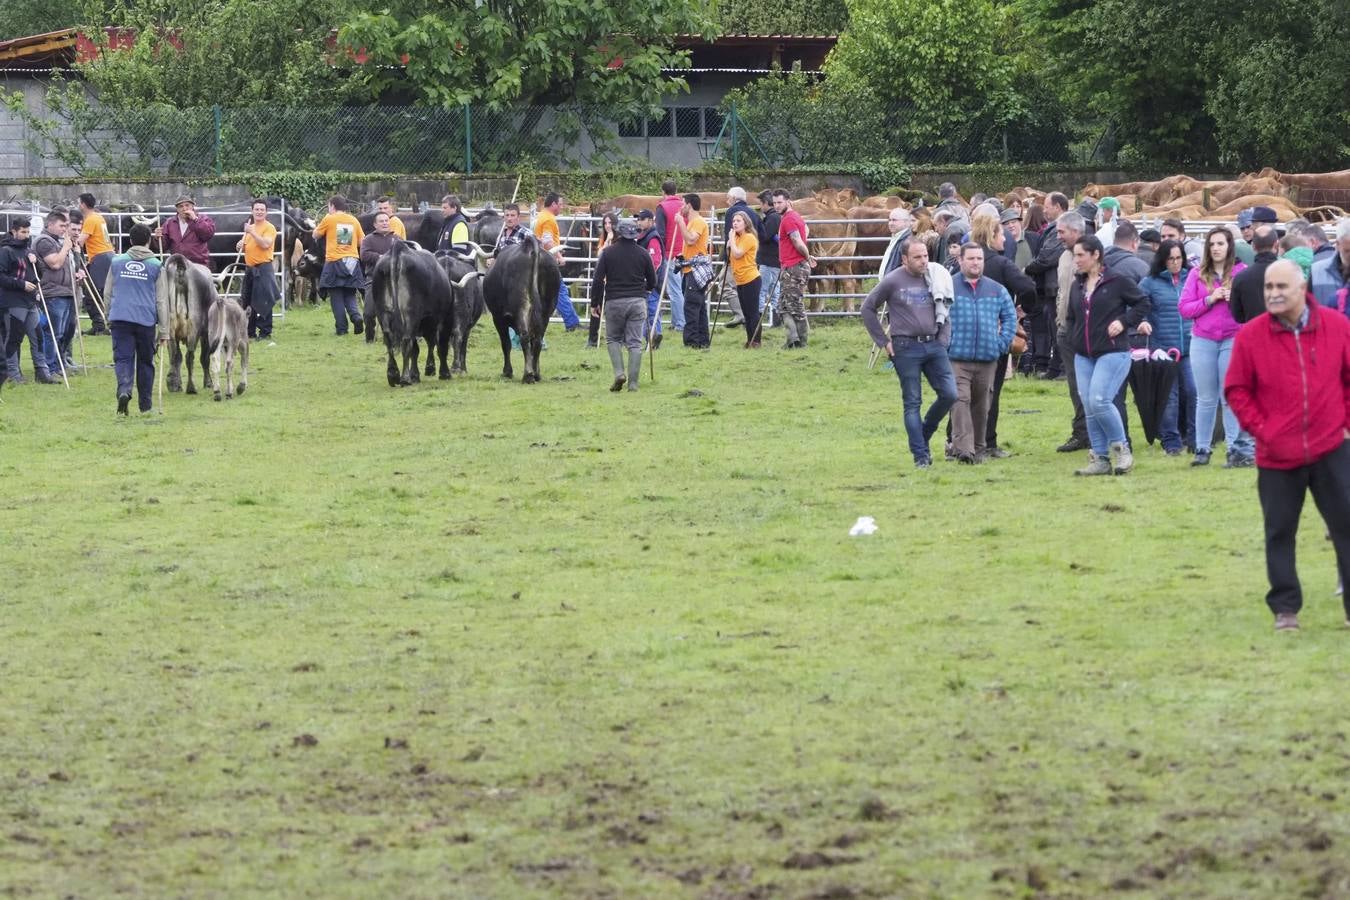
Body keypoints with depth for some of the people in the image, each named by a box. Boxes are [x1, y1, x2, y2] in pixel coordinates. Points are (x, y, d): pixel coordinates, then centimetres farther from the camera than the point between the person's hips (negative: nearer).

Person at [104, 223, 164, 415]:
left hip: (120, 319, 0)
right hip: (146, 320, 0)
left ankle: (124, 390, -30)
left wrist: (109, 316, 28)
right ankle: (145, 404, 18)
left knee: (122, 358, -2)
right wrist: (164, 330, 6)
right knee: (145, 361, 12)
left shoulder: (117, 262, 7)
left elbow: (107, 293, 13)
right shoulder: (155, 265, 2)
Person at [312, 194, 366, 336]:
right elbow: (362, 242, 11)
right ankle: (356, 316, -14)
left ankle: (341, 327, -1)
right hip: (352, 262, 3)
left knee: (337, 297, 4)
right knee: (350, 296, 12)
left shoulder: (329, 219, -2)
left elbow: (315, 235, 9)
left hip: (334, 262, -3)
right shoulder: (353, 220, 7)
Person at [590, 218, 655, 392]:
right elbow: (652, 282, 11)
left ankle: (619, 372, -7)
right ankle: (633, 383, -1)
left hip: (614, 301, -1)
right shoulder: (643, 254, 3)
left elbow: (597, 280, -4)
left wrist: (595, 302, 6)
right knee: (635, 343, 3)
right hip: (638, 302, 1)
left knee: (613, 339, 13)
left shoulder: (608, 252, -2)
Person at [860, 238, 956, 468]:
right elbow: (868, 309, 3)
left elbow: (946, 310, 21)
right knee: (912, 403, -1)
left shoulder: (935, 279, 8)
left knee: (949, 394, -4)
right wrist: (883, 342, 0)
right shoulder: (892, 281, -5)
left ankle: (924, 437, 18)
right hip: (906, 348, -4)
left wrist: (944, 338, 9)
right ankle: (920, 456, 4)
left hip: (934, 345, 4)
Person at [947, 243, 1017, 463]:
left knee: (981, 406, 10)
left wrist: (1002, 344, 6)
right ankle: (963, 448, -24)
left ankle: (978, 448, 23)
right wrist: (942, 344, -6)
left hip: (987, 359, 4)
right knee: (960, 401, -17)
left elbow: (1010, 317, 18)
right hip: (957, 359, -4)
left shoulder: (997, 290, 11)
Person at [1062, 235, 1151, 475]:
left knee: (1099, 401, -19)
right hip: (1083, 356, 7)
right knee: (1089, 408, 2)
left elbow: (1142, 303, -1)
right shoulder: (1077, 286, 14)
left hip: (1113, 353, -7)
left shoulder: (1118, 282, -6)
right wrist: (1073, 338, 8)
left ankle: (1121, 447, -2)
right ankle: (1100, 459, 8)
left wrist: (1124, 322, -11)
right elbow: (1070, 317, 25)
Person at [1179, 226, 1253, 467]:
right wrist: (1209, 300, -10)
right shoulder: (1197, 275, 7)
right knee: (1205, 398, 8)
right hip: (1203, 341, 2)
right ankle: (1202, 450, 14)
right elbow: (1184, 308, 2)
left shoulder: (1242, 272, 2)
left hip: (1233, 340, -2)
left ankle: (1238, 450, -2)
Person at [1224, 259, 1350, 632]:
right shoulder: (1251, 336, -5)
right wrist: (1259, 428, -6)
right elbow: (1236, 390, 2)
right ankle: (1285, 608, 13)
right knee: (1279, 532, 5)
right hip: (1277, 456, 0)